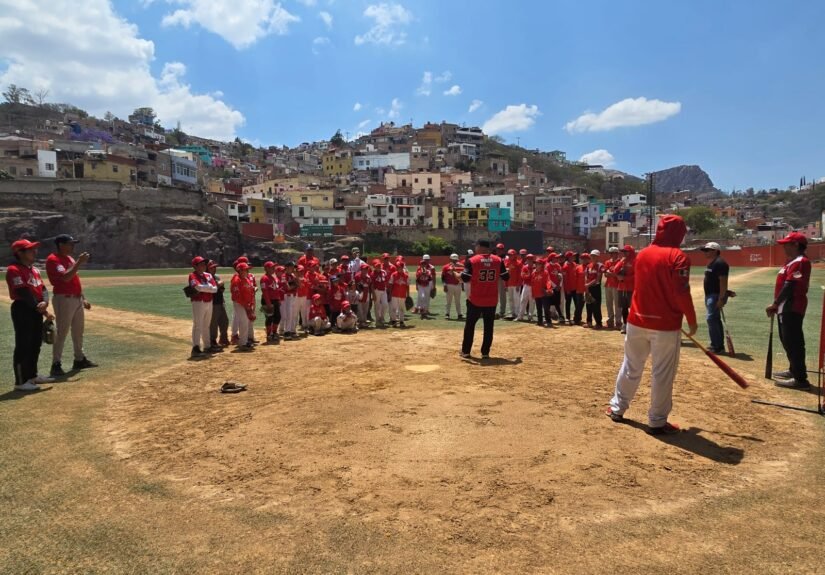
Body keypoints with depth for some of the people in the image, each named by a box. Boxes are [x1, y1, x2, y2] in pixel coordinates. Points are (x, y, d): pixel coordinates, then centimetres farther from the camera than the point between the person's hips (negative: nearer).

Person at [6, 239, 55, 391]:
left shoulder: (35, 270, 15)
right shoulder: (14, 270, -13)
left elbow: (43, 289, 8)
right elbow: (24, 293, -19)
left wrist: (45, 302, -14)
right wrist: (43, 311, -20)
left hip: (36, 310, 9)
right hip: (23, 309, -9)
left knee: (36, 344, 15)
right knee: (23, 345, -6)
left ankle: (32, 375, 27)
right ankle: (20, 382, 1)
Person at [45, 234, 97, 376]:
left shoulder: (70, 258, 16)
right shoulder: (53, 260, -12)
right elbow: (66, 277, -27)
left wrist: (83, 298, 18)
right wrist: (79, 262, -23)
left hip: (77, 299, 9)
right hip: (64, 299, -9)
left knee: (78, 332, 15)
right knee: (62, 333, -7)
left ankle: (79, 360, 26)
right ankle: (56, 365, -1)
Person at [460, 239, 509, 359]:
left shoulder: (472, 261, -10)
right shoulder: (498, 260, -1)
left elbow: (465, 278, -12)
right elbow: (506, 277, 1)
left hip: (475, 299, -2)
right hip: (492, 300, 2)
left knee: (470, 325, 13)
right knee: (489, 326, 12)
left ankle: (465, 351, 19)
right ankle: (485, 353, 13)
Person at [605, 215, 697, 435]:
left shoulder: (642, 254, 7)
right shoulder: (677, 257, -12)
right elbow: (681, 293, -16)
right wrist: (692, 320, -5)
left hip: (637, 321, 6)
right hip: (665, 324, -6)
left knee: (631, 367, 17)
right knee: (662, 374, 5)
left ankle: (617, 408, 27)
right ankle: (657, 421, 13)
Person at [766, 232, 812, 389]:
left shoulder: (800, 262, -16)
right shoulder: (791, 262, 17)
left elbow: (790, 286, -22)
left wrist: (774, 304, -18)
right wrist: (777, 305, 17)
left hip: (792, 308, -11)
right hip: (785, 308, 11)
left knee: (793, 342, -9)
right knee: (787, 340, 19)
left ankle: (800, 379, -5)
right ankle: (794, 371, 32)